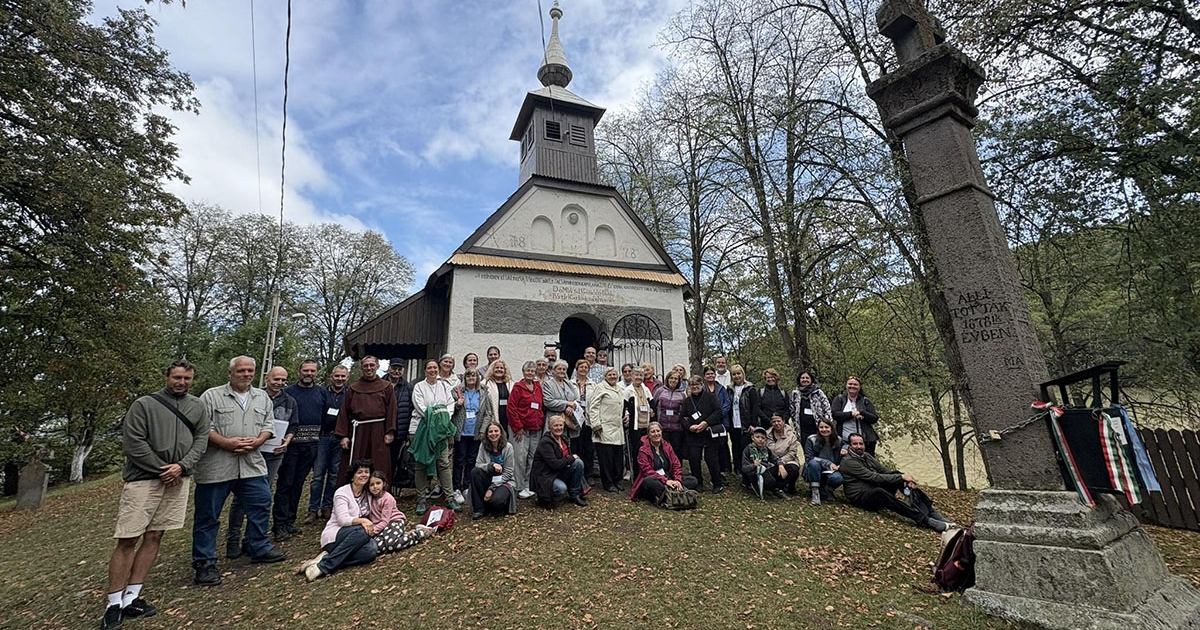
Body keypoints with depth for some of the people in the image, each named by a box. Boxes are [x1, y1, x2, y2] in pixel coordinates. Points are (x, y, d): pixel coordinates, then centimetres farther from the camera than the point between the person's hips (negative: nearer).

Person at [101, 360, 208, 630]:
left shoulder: (197, 407, 9)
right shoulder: (144, 404, -2)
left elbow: (201, 440, 5)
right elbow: (132, 442, -7)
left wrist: (182, 466, -10)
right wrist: (162, 470, -9)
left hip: (178, 480, 3)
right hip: (143, 479, -3)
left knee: (154, 537, 7)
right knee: (127, 540, -1)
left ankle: (131, 599, 17)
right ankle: (113, 605, 11)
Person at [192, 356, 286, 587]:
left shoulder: (262, 397, 11)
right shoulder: (211, 396, -2)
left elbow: (268, 426, 11)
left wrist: (257, 441, -7)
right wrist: (227, 443, -17)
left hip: (251, 465, 4)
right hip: (215, 467, -4)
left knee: (261, 505, 9)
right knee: (208, 516, 6)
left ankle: (260, 548, 25)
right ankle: (204, 563, 20)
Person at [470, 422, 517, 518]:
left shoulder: (508, 447, -11)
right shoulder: (483, 446, -2)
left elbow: (508, 472, -11)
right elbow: (478, 464, -10)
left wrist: (492, 488, -16)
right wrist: (492, 465, -29)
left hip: (504, 481, -4)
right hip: (489, 479, 4)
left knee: (496, 500, -33)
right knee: (475, 471, -25)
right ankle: (480, 509, -16)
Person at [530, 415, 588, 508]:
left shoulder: (564, 439, 7)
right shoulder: (545, 442, -19)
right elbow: (554, 464, -26)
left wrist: (572, 457, -10)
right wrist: (572, 458, -16)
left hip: (559, 472, 8)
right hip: (544, 476, -8)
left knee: (579, 462, -12)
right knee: (561, 488, -34)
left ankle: (574, 496, 0)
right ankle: (544, 498, -1)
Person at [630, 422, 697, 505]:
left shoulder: (667, 446, 12)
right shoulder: (643, 450, -4)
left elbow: (676, 465, 6)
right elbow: (647, 471, -14)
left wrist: (677, 480, -14)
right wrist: (665, 480, -26)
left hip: (669, 480, 6)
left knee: (693, 480, -14)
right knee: (649, 481, -39)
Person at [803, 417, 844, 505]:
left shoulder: (839, 441, 1)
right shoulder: (811, 440, -8)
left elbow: (840, 460, 10)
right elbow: (809, 459, -15)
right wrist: (827, 463, -23)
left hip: (830, 472, 2)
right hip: (814, 472, -2)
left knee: (837, 478, -32)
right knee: (814, 463, -35)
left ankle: (824, 491, -1)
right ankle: (815, 492, -21)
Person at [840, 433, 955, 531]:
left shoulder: (866, 456, 14)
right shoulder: (848, 462, -14)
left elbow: (884, 471, 8)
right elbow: (874, 477, -19)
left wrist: (903, 476, -12)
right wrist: (901, 477, -19)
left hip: (877, 494, 8)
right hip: (860, 498, -8)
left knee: (897, 474, -7)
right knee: (879, 492, -38)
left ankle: (929, 512, -13)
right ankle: (923, 520, -39)